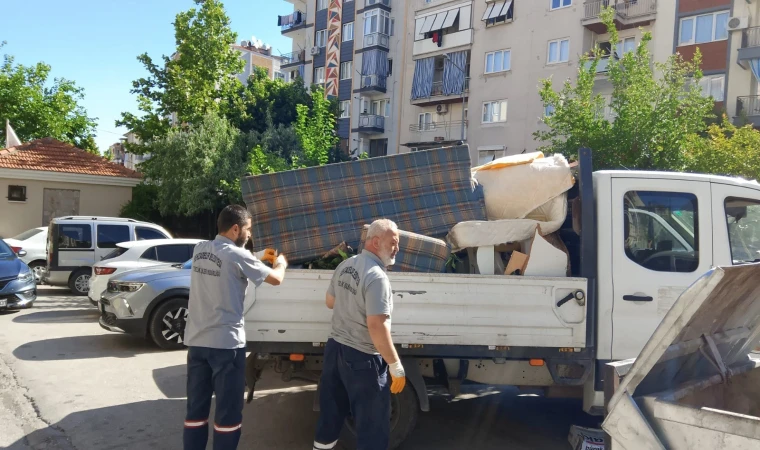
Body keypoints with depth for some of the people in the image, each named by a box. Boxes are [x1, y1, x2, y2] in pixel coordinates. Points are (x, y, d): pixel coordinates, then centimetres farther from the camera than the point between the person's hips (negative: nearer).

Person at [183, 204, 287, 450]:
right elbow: (276, 279, -6)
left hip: (196, 340, 7)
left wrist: (259, 259, 24)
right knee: (228, 410, 6)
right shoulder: (237, 255, -14)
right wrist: (280, 262, 15)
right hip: (226, 342, -7)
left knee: (196, 408, 14)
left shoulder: (199, 250, 6)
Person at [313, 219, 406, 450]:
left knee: (331, 410, 24)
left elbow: (330, 302, 17)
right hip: (362, 358, -8)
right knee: (372, 421, 5)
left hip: (335, 347, 8)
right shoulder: (376, 276, -22)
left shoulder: (344, 266, 4)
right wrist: (396, 366, -20)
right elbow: (376, 327, -26)